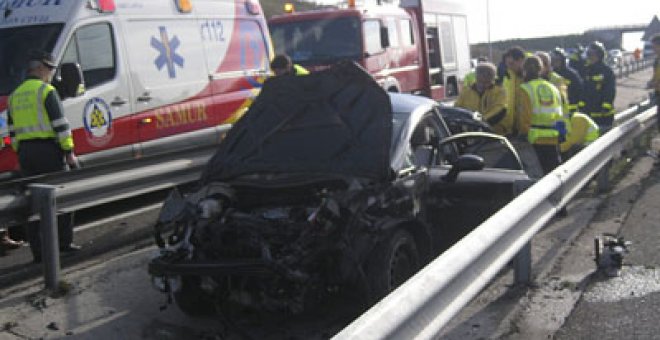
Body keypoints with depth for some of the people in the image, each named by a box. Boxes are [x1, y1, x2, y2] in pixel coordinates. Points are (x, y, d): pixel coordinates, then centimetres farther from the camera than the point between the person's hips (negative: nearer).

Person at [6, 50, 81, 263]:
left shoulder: (15, 95, 16)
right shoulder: (46, 90, -7)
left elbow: (12, 131, 17)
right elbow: (60, 124, -12)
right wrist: (69, 152, -9)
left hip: (25, 152, 6)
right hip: (48, 149, -6)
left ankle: (38, 250, 9)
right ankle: (64, 242, 8)